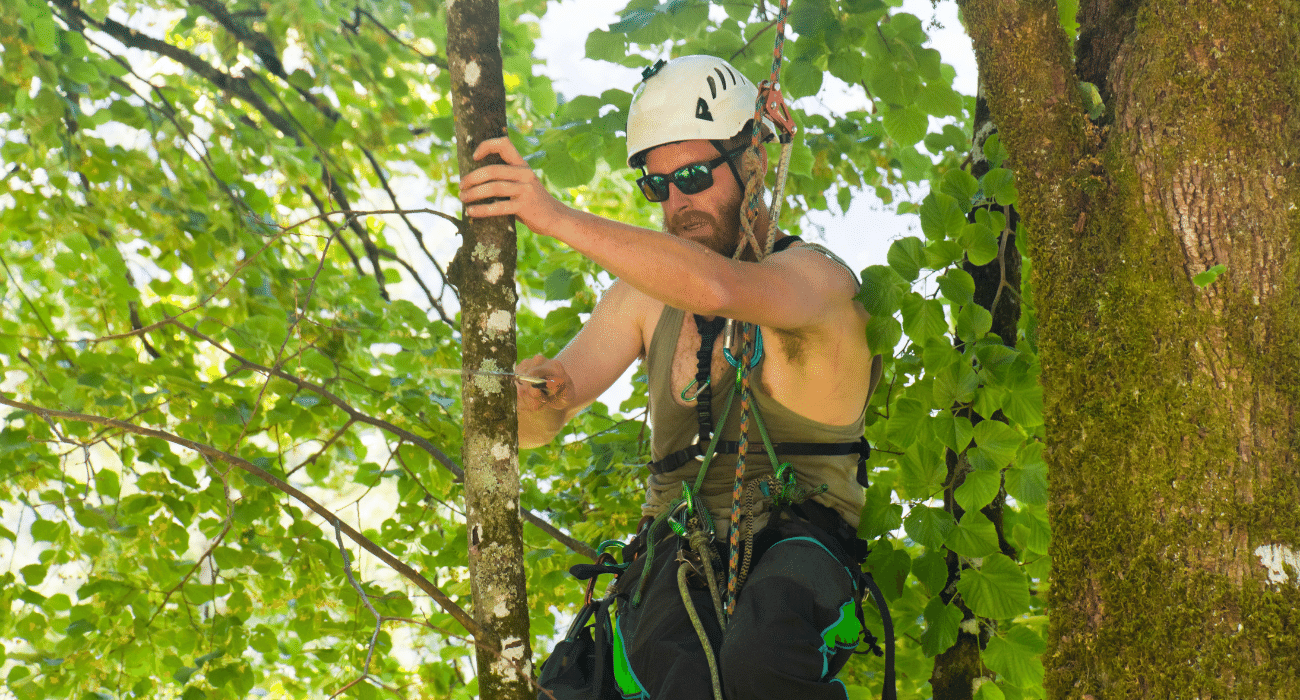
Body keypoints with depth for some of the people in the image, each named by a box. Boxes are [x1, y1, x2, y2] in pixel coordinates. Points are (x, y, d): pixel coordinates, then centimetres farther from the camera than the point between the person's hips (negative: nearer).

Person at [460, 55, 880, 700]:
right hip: (679, 552, 3)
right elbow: (534, 427, 11)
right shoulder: (646, 295, 15)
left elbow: (717, 289, -28)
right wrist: (538, 400, -15)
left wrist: (558, 217, -34)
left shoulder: (819, 278, -3)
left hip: (796, 541, -2)